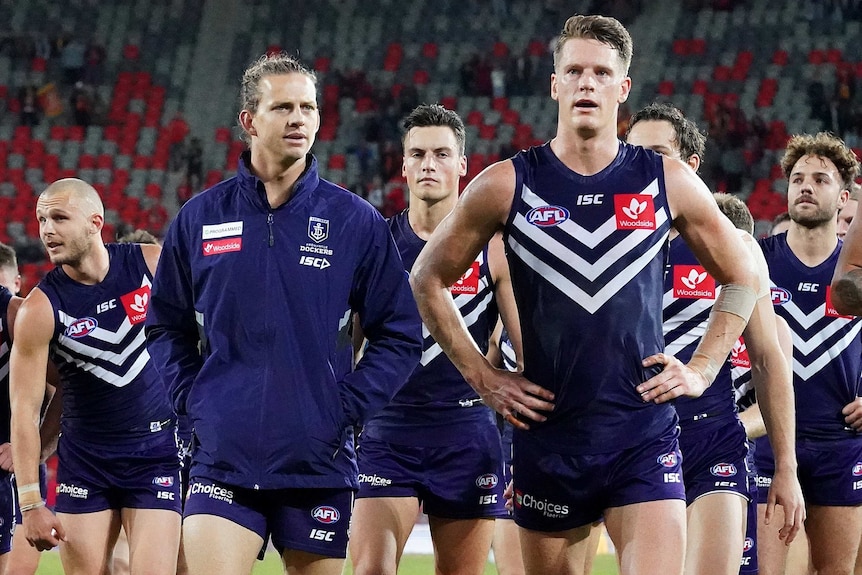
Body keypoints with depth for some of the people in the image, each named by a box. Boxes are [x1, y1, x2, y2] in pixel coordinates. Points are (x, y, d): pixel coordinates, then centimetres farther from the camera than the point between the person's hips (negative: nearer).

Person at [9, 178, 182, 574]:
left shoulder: (153, 264, -7)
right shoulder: (40, 309, -11)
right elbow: (24, 410, -11)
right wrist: (31, 504, -15)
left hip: (157, 452, 0)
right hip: (85, 462, 0)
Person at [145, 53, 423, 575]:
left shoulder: (355, 221, 2)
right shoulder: (200, 218, 6)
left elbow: (402, 334, 5)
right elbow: (167, 325, 16)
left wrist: (349, 409, -4)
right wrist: (193, 400, 4)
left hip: (320, 462, 0)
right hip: (224, 458, 0)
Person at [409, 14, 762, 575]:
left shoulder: (667, 182, 2)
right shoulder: (506, 185, 0)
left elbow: (742, 276, 15)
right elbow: (429, 279, 11)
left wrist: (702, 370, 6)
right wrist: (482, 377, 5)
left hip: (645, 438, -1)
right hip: (549, 437, 1)